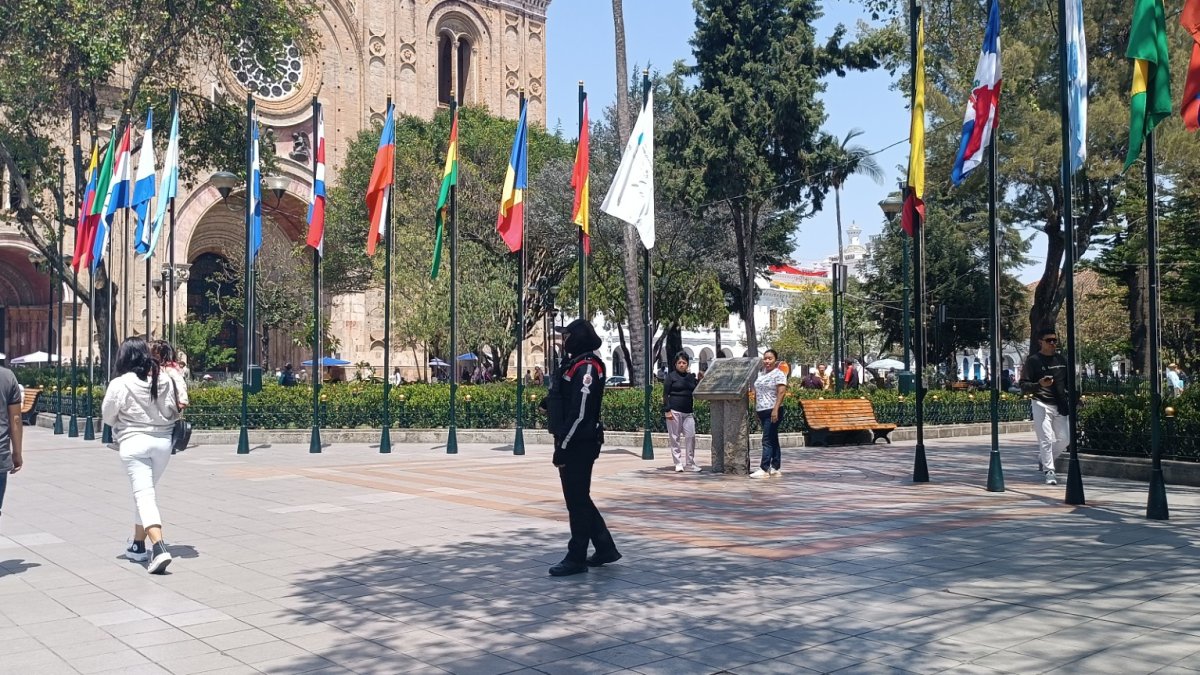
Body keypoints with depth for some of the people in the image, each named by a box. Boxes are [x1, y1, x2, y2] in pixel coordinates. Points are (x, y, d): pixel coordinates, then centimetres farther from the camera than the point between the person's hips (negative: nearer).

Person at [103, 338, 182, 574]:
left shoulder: (120, 384, -10)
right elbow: (172, 411, 0)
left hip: (134, 442, -4)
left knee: (144, 495, -8)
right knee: (146, 492, 19)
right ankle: (138, 545, 28)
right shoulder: (163, 379, -2)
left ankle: (159, 548, -23)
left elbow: (108, 417, 1)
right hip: (162, 441, 4)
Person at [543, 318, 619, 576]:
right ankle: (605, 549, 26)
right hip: (573, 445, 10)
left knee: (577, 501, -1)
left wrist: (562, 447, -20)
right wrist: (561, 443, 22)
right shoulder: (574, 364, 15)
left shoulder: (586, 368, -17)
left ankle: (576, 559, 9)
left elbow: (580, 414, -22)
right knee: (579, 499, 17)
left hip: (579, 446, -10)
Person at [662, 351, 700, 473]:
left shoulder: (691, 377, 14)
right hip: (675, 411, -4)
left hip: (688, 412, 4)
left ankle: (690, 464, 7)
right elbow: (665, 394, -3)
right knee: (675, 438, 0)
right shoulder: (671, 376, 0)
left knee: (691, 436, -1)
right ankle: (678, 464, 7)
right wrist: (667, 410, -11)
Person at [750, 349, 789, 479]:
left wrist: (775, 410, -24)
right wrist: (755, 410, 17)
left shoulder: (778, 374, -7)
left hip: (772, 411, -8)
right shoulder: (761, 373, 16)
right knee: (773, 440, 11)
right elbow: (757, 392, 20)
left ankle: (764, 469, -12)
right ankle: (775, 468, 14)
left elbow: (781, 392, -17)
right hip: (762, 411, 8)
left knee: (768, 440, -10)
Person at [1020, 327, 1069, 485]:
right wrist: (1039, 385, -26)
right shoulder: (1033, 360, -6)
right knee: (1046, 440, -9)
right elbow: (1024, 385, -8)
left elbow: (1068, 382, 22)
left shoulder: (1061, 360, 12)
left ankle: (1043, 459, 30)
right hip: (1042, 405, -6)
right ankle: (1049, 472, -2)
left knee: (1064, 438, 7)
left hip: (1060, 406, 6)